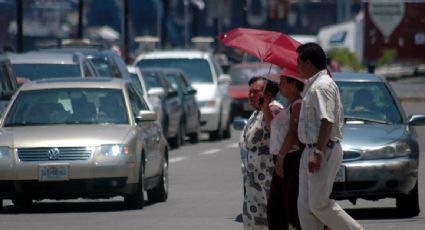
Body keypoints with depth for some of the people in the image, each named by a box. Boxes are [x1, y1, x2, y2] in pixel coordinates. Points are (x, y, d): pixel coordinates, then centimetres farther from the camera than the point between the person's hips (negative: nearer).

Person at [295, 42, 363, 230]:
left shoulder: (322, 86, -16)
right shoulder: (312, 85, 17)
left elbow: (327, 122, -24)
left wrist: (318, 153, -27)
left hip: (323, 151, -10)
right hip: (310, 151, 10)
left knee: (319, 204, -10)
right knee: (305, 205, 6)